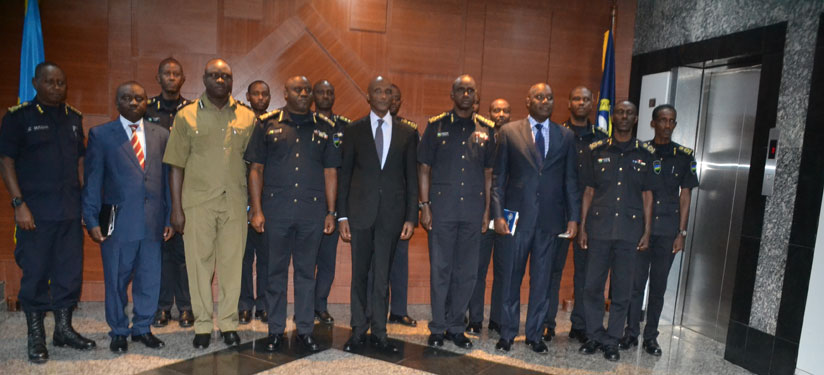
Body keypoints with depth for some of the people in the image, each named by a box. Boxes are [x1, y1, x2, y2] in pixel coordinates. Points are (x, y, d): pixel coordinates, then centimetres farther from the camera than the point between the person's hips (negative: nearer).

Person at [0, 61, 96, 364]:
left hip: (70, 210, 4)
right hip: (35, 211, -4)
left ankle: (64, 328, 22)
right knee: (35, 273, 2)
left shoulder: (73, 118, 13)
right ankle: (35, 336, 16)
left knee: (70, 271, 8)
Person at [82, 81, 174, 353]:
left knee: (150, 278, 9)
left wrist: (169, 218, 6)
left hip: (153, 222, 2)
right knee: (116, 280, 8)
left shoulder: (161, 135, 10)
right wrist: (92, 220, -4)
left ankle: (142, 328, 25)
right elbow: (92, 180, 2)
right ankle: (119, 332, 25)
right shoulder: (100, 135, 4)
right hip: (118, 223, -2)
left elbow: (167, 178, 10)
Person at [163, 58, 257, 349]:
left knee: (232, 262, 6)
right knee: (199, 262, 5)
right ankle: (202, 325, 19)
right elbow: (176, 165, 3)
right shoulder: (187, 116, 5)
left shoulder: (247, 117, 8)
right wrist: (176, 207, -2)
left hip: (235, 202, 1)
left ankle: (229, 323, 20)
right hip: (197, 202, -1)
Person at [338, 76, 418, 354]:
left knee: (382, 276, 8)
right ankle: (358, 330, 21)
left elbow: (411, 177, 6)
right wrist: (342, 216, -1)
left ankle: (379, 332, 20)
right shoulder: (353, 131, 5)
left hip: (391, 213, 0)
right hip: (360, 211, 0)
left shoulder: (407, 133, 7)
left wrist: (411, 217, -1)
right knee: (359, 274, 8)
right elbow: (344, 174, 5)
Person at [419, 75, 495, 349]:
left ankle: (455, 327, 23)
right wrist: (424, 206, -3)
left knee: (467, 272, 8)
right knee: (440, 270, 3)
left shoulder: (486, 129, 9)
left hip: (473, 210, 2)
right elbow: (424, 168, 3)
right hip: (442, 209, -2)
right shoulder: (436, 126, 4)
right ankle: (438, 328, 17)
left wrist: (487, 209, 6)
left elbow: (489, 172, 11)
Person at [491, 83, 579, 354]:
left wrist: (573, 217, 2)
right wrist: (498, 214, -7)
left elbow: (570, 179, 8)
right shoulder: (509, 132, 3)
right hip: (517, 217, -2)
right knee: (511, 277, 6)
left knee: (541, 280, 9)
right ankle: (507, 333, 20)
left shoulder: (566, 136, 8)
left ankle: (534, 334, 23)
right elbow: (498, 177, 1)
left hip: (551, 219, 2)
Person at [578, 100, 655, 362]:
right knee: (592, 286, 3)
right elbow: (588, 191, 7)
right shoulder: (597, 151, 6)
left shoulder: (646, 154, 7)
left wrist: (647, 232, 2)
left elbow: (647, 195, 7)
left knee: (622, 290, 6)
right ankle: (594, 335, 19)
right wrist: (582, 227, 3)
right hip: (599, 229, 0)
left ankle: (612, 341, 19)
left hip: (630, 232, 0)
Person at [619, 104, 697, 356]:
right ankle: (631, 333, 13)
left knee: (658, 286, 8)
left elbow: (685, 196, 6)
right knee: (636, 283, 2)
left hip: (667, 232, 1)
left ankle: (650, 336, 19)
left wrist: (681, 232, 1)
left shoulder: (685, 156, 6)